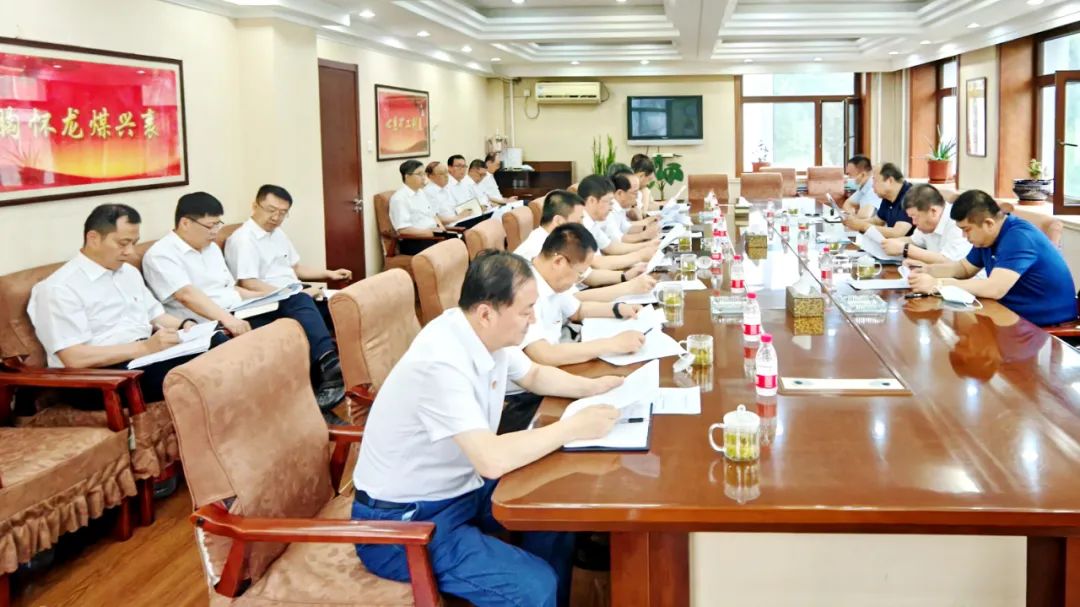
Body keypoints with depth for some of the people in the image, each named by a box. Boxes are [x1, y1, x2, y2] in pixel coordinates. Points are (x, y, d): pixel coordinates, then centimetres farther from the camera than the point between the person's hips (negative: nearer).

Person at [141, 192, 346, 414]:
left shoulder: (211, 248, 20)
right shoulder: (161, 255, -7)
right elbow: (187, 295, -21)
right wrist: (227, 319, -33)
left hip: (241, 315, 8)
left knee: (298, 301, -16)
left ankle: (327, 361, -35)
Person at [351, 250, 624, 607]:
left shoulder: (485, 333, -4)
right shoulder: (441, 362, -31)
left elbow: (534, 376, 17)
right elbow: (492, 460, -37)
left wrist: (592, 387, 0)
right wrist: (574, 427, -27)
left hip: (458, 487, 9)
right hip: (403, 521, -9)